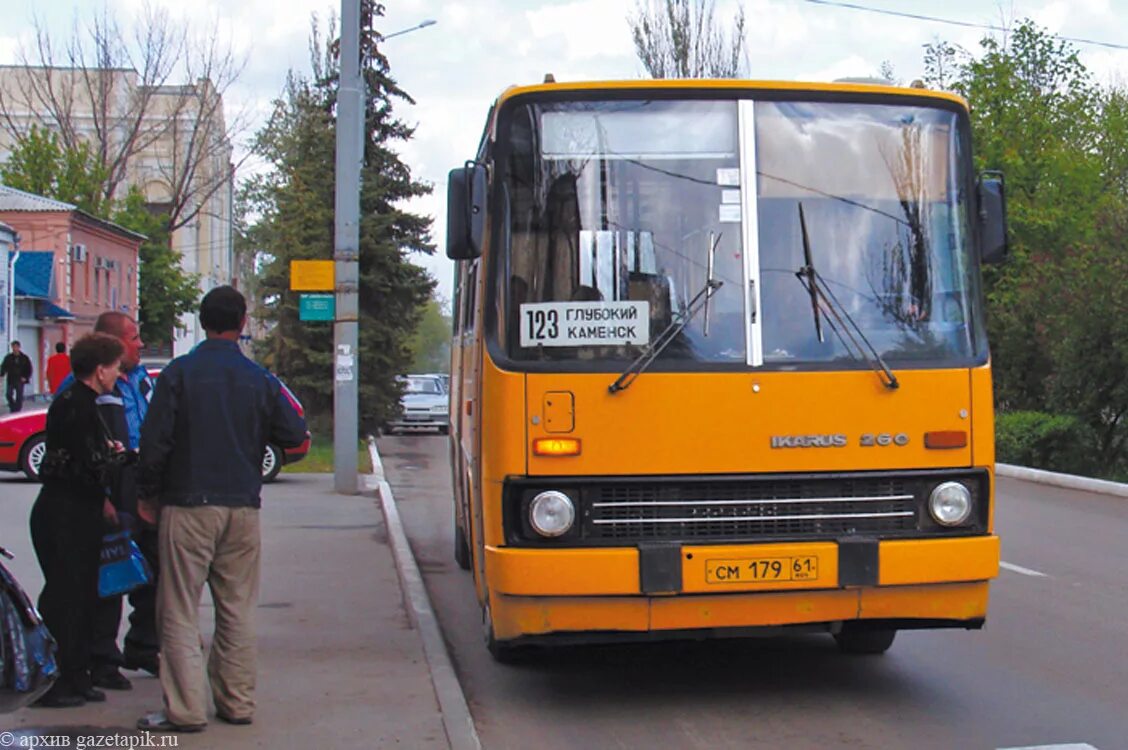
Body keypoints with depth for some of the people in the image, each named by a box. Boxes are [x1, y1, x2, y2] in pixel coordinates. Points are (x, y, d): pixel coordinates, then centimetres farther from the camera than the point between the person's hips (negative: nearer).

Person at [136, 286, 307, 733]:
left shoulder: (179, 374, -6)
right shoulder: (259, 379, 1)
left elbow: (155, 441, -7)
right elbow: (294, 435, 2)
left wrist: (147, 494, 5)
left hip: (187, 507, -3)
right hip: (243, 510, 3)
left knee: (180, 610, 1)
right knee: (238, 609, 11)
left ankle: (185, 709, -1)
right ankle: (237, 703, 15)